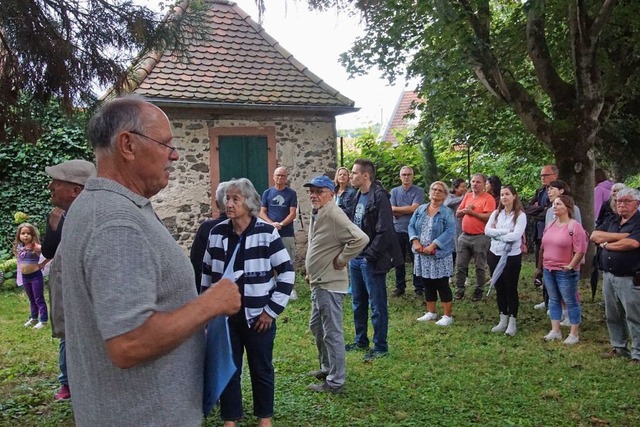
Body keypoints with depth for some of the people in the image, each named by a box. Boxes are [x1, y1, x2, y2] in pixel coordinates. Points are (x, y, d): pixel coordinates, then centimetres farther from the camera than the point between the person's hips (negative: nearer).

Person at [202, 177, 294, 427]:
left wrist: (272, 310, -10)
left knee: (261, 369, 12)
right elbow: (207, 272, 11)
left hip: (257, 315, -3)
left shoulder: (266, 233, -10)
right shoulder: (217, 233, 1)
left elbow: (286, 272, -9)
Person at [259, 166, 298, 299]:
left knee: (290, 261, 1)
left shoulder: (291, 193, 2)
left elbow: (292, 214, -4)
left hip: (287, 234, -1)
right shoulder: (267, 193, 7)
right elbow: (262, 212, 4)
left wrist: (280, 224, -19)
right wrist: (271, 224, -13)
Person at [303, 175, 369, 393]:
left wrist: (341, 260, -18)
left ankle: (335, 381, 10)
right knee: (317, 327, 22)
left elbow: (360, 238, -30)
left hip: (329, 284, -10)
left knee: (332, 333, -1)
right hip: (318, 283, 11)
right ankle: (327, 367, 38)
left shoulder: (334, 215, -20)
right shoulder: (316, 214, 11)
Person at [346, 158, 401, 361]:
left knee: (377, 305, 3)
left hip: (371, 260, -9)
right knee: (358, 303, 18)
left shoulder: (379, 197, -16)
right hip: (355, 257, 9)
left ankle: (380, 346, 15)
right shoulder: (358, 196, 11)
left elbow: (384, 232, -20)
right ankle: (361, 341, 32)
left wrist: (370, 255, -17)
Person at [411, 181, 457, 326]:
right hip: (422, 254, 5)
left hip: (440, 255, -5)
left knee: (442, 285, -1)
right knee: (427, 285, 13)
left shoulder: (447, 212, -5)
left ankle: (447, 316, 9)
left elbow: (450, 232, -16)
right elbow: (411, 226, 7)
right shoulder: (420, 209, 9)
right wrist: (415, 241, -11)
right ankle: (431, 312, 26)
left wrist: (433, 245, -23)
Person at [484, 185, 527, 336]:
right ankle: (503, 320, 23)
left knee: (511, 288, 4)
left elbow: (516, 235, -20)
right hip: (495, 254, 5)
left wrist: (497, 234, -10)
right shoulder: (496, 213, 6)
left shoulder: (520, 215, -8)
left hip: (512, 256, -5)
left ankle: (512, 321, 15)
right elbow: (487, 230, -7)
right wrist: (506, 231, -15)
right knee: (499, 288, 12)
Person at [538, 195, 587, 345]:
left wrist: (570, 266, -18)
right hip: (548, 270, 7)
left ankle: (574, 334, 13)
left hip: (565, 272, -7)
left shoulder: (574, 226, -14)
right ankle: (555, 331, 23)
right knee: (553, 300, 13)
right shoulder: (550, 225, 9)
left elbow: (580, 250, -17)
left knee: (570, 301, 3)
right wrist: (542, 264, 15)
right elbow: (544, 246, 17)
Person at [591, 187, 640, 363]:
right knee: (613, 316, 16)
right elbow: (594, 236, 0)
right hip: (608, 276, 7)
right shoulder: (611, 220, 12)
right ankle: (618, 347, 29)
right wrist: (620, 236, -11)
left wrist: (606, 244, -8)